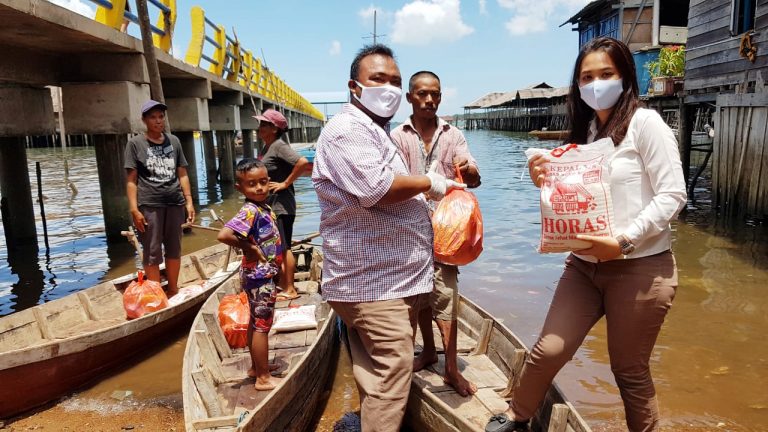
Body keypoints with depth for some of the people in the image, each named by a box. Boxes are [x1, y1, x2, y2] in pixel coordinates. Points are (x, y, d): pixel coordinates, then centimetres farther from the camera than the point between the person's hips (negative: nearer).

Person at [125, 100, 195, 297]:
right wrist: (134, 209, -9)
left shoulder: (173, 141, 10)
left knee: (174, 249, 12)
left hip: (175, 203, 4)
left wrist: (189, 201, 6)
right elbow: (132, 180, -2)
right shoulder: (135, 143, 1)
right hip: (149, 205, -3)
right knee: (152, 253, 2)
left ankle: (173, 291, 27)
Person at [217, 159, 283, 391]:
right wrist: (250, 248, -23)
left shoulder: (264, 208, 5)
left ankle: (256, 366, 35)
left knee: (256, 322, 19)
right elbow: (224, 235, -34)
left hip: (263, 275, 9)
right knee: (262, 325, 0)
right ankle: (263, 378, 11)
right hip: (259, 276, -9)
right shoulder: (250, 211, -22)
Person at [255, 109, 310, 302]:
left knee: (283, 248, -3)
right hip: (270, 205, 10)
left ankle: (290, 290, 6)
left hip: (281, 206, -10)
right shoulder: (266, 148, 13)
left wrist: (285, 183, -22)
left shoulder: (279, 145, -15)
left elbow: (303, 162, -28)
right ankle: (282, 286, 28)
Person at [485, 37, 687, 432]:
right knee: (548, 351, 2)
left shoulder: (645, 123, -8)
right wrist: (546, 184, -2)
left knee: (629, 371, 8)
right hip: (585, 264, 5)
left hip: (639, 267, -5)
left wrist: (623, 241, -21)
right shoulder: (585, 131, 12)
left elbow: (672, 195, -13)